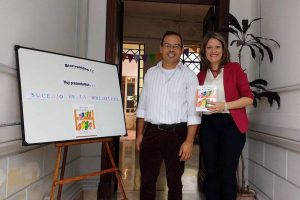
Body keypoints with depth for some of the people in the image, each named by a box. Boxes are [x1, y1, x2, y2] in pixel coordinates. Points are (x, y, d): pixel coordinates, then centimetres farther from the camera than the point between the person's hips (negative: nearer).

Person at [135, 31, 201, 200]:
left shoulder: (189, 75, -2)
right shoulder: (150, 73, 10)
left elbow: (193, 111, -6)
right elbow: (143, 106, 12)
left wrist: (189, 141, -14)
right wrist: (139, 134, 8)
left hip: (176, 134, -3)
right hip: (151, 132, 3)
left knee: (174, 182, 12)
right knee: (147, 180, 12)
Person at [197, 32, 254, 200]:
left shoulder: (234, 68, 0)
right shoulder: (201, 75, 11)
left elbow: (249, 97, -5)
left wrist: (225, 106, -17)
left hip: (231, 124, -3)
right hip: (208, 126, 4)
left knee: (228, 173, 3)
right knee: (211, 173, 10)